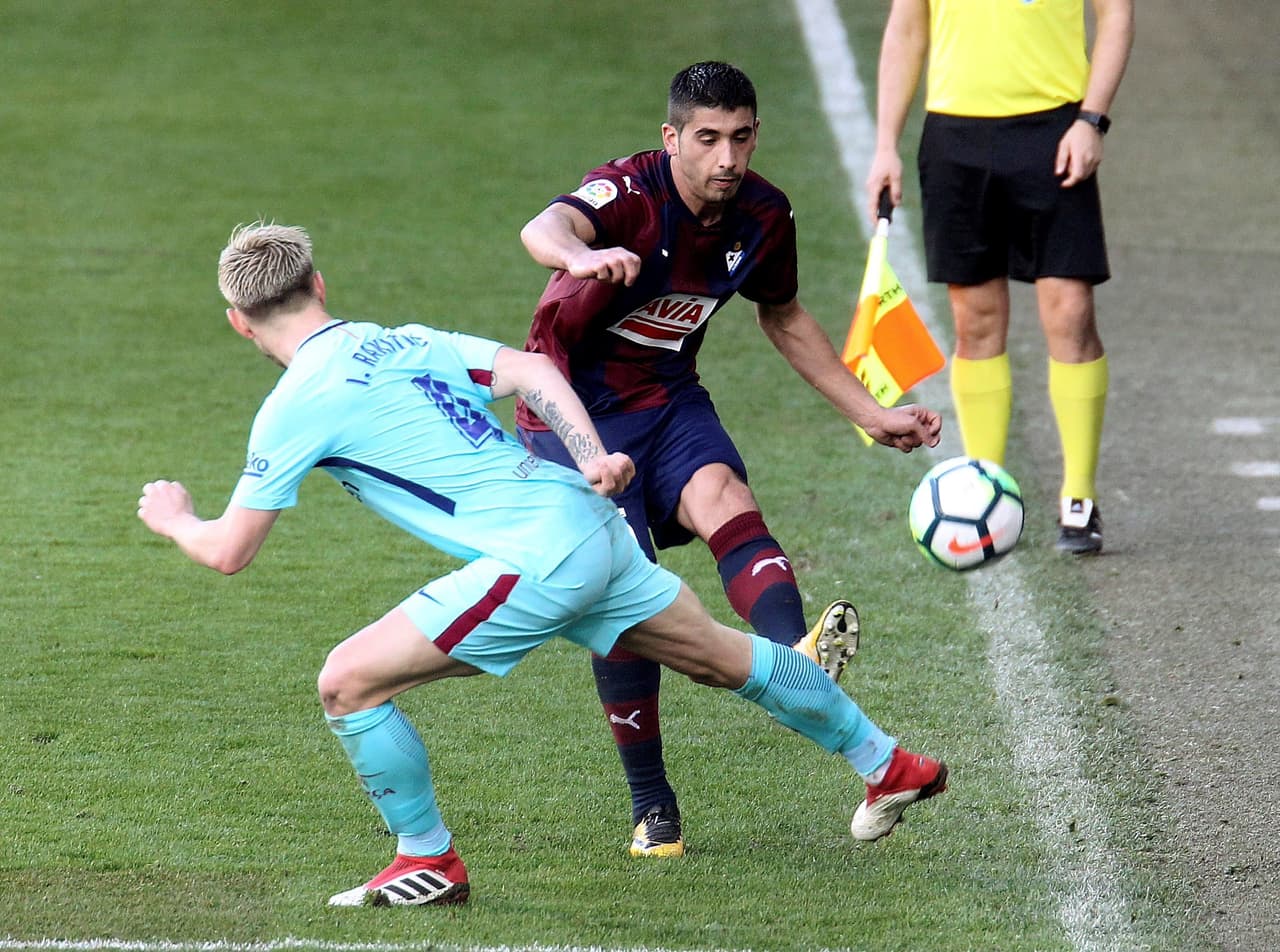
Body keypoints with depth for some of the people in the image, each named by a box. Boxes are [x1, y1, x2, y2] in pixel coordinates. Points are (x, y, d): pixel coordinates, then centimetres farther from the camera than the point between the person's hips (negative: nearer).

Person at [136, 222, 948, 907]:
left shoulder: (296, 406, -5)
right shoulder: (404, 342, 15)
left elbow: (230, 552, 0)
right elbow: (530, 371, 6)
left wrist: (173, 517, 20)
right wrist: (593, 460, -1)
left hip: (534, 561, -8)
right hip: (590, 525, 8)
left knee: (349, 681, -5)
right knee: (723, 657, 25)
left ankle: (429, 861, 6)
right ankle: (888, 765, 39)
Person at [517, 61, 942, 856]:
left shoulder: (764, 216, -4)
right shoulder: (630, 192, -23)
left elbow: (783, 317, 17)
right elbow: (543, 230, -48)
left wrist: (869, 413, 15)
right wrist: (583, 256, -73)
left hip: (670, 401, 4)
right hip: (574, 409, -4)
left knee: (723, 495, -29)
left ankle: (797, 661, -57)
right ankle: (652, 806, 0)